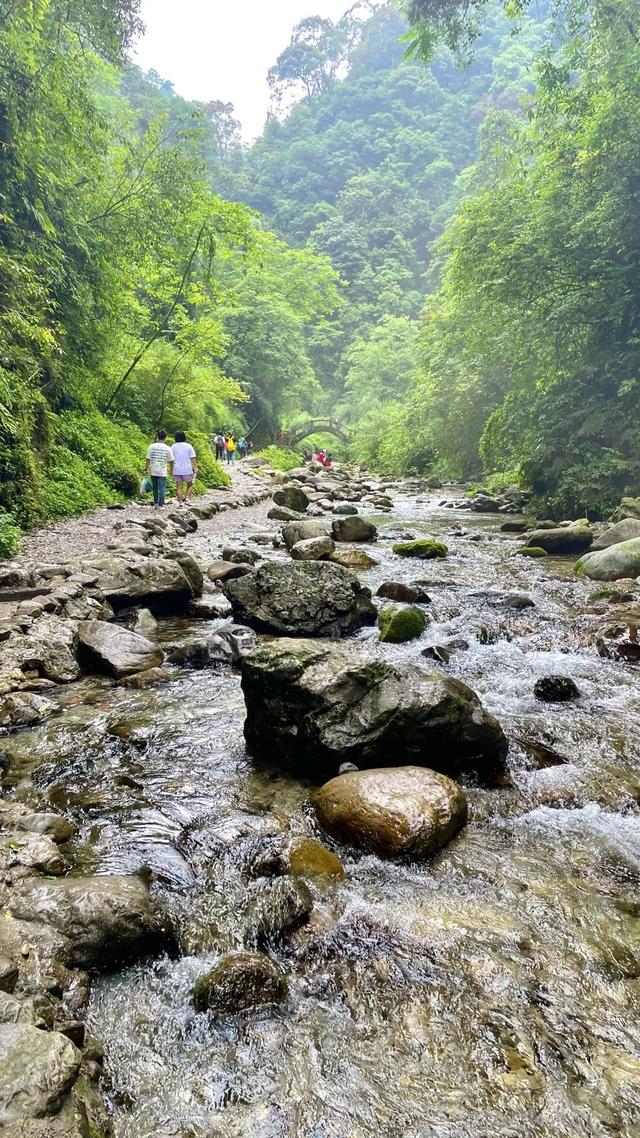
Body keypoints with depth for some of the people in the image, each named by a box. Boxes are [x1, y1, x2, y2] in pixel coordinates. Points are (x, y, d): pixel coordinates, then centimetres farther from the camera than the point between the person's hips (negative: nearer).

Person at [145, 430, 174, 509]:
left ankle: (155, 503, 22)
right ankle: (160, 505, -1)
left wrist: (146, 469, 6)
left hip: (153, 472, 2)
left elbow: (148, 459, -3)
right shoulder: (167, 448, -5)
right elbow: (171, 461, 1)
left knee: (155, 488, 15)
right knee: (162, 489, 2)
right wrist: (171, 470, 16)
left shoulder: (152, 446, -2)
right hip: (162, 472, -2)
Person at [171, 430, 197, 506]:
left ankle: (180, 502, 1)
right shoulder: (188, 446, -2)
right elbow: (193, 458, -4)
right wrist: (195, 468, 0)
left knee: (179, 487, 5)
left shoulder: (173, 447, 3)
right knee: (190, 485, 16)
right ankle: (187, 498, -2)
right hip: (187, 470, -1)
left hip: (177, 471, 1)